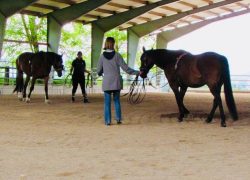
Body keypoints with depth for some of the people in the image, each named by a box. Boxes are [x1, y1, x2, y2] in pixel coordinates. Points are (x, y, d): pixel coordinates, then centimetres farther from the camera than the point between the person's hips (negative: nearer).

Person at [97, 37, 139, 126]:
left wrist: (100, 73, 27)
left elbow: (99, 71, 3)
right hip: (116, 82, 0)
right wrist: (136, 72, 2)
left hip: (106, 82, 0)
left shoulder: (102, 56, -3)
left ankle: (108, 121, 6)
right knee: (116, 100, 16)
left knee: (107, 102, 7)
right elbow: (125, 68, -7)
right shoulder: (117, 55, -6)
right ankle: (118, 118, 13)